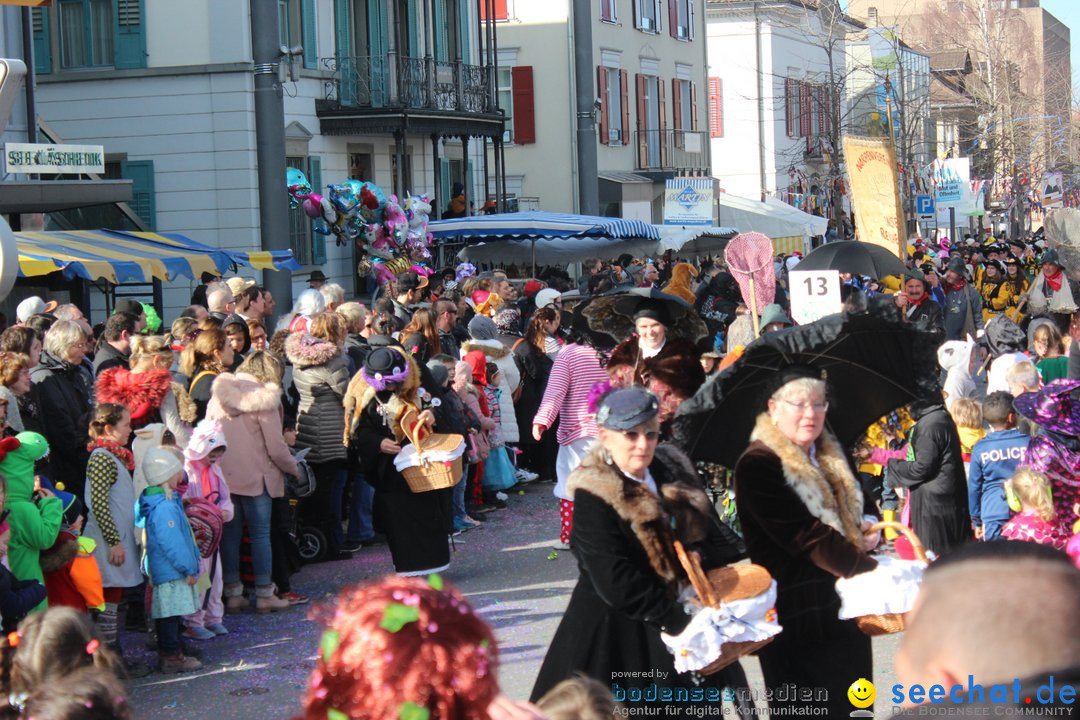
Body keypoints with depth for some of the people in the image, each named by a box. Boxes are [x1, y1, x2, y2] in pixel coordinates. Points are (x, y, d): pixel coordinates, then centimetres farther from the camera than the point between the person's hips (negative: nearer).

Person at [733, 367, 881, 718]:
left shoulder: (831, 456, 12)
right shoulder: (758, 465, -15)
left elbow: (863, 505, 25)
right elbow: (808, 538, -22)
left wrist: (870, 526, 0)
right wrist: (871, 569, -24)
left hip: (846, 612, 8)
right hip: (800, 620, -8)